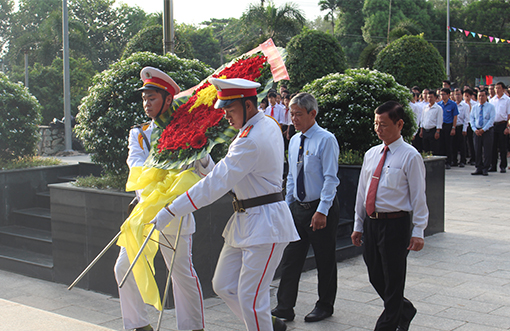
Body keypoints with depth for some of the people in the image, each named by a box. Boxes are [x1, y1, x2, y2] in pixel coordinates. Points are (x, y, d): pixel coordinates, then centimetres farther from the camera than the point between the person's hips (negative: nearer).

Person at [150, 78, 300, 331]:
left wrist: (170, 213, -22)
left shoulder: (251, 141, -23)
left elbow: (216, 185, -25)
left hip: (265, 224, -10)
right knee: (223, 286, 12)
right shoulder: (268, 124, 9)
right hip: (245, 220, 10)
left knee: (249, 296, -7)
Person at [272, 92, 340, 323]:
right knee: (290, 258, 4)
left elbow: (330, 179, -15)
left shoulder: (326, 140, -12)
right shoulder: (294, 141, 9)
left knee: (325, 261, 7)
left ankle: (325, 306, 23)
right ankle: (284, 307, 9)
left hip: (321, 208, -6)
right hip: (298, 207, 6)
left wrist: (322, 211, -20)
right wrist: (288, 204, 14)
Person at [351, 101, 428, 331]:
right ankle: (405, 311, 36)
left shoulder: (410, 156, -8)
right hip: (371, 222, 7)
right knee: (375, 277, 14)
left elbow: (418, 195, -8)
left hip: (395, 224, -6)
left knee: (393, 281, 3)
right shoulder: (371, 154, 10)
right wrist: (358, 226, 15)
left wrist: (418, 231, -12)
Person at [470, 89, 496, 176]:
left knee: (487, 151, -4)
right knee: (477, 150, 3)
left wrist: (483, 129, -14)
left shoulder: (491, 106, 0)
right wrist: (475, 129, -7)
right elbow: (471, 119, 8)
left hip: (488, 131, -3)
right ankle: (479, 169, 10)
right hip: (477, 131, 4)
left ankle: (485, 169, 2)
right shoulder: (474, 107, 12)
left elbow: (491, 119, -7)